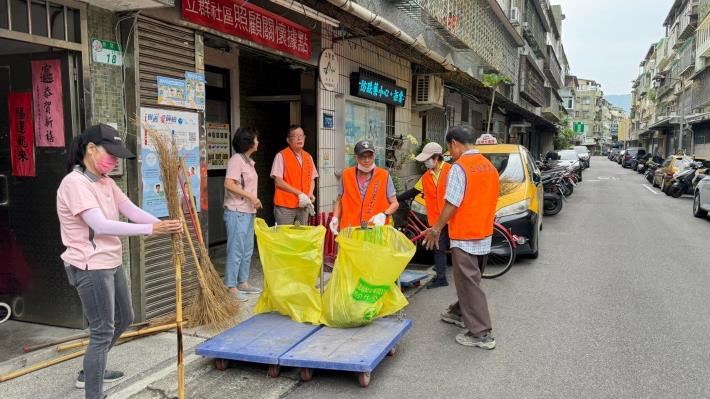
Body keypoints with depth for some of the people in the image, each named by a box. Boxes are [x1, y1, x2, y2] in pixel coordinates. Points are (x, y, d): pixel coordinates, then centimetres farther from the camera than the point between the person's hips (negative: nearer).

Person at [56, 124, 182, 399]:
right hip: (90, 268, -10)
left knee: (124, 319, 22)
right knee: (103, 332, -4)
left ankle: (90, 373, 42)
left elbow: (132, 211, -2)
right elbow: (101, 225, -29)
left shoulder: (106, 182, 8)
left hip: (112, 263, 10)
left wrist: (164, 226, -18)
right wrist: (151, 229, -33)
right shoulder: (74, 182, -19)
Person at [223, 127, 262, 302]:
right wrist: (251, 196, -20)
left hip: (249, 212, 9)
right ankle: (231, 287, 5)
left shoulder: (248, 161, 15)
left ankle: (243, 283, 26)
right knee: (236, 250, -4)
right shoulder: (236, 160, -13)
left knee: (248, 249, 15)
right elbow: (229, 184, -21)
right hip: (237, 212, -9)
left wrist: (254, 201, 11)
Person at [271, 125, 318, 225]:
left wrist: (310, 194, -4)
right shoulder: (281, 156, -4)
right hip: (285, 206, -5)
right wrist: (299, 193, -14)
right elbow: (278, 182, -10)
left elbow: (312, 179, 16)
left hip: (303, 206, 5)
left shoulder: (308, 157, 13)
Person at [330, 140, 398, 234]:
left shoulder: (384, 175, 1)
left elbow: (394, 203, 5)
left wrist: (384, 215, -12)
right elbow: (339, 200, 16)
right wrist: (335, 218, 1)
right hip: (350, 230, 1)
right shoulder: (346, 175, 6)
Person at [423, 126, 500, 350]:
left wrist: (436, 228, -8)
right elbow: (490, 201, 13)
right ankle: (459, 313, 39)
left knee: (469, 283, -1)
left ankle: (481, 334, 4)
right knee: (470, 279, 22)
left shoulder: (459, 167, -17)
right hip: (485, 235, 8)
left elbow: (452, 204, -19)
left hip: (465, 237, -8)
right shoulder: (489, 166, 8)